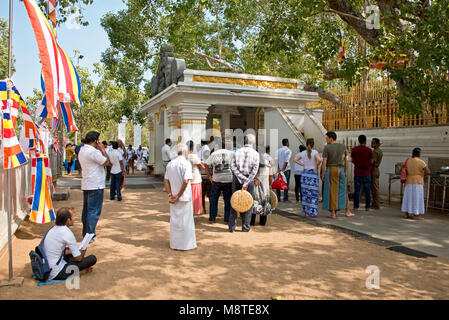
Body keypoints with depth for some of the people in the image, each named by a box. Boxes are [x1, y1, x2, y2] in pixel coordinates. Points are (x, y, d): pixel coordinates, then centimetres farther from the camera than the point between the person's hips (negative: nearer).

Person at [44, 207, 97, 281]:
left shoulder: (53, 229, 6)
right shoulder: (67, 233, -19)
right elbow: (78, 258, -11)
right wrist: (83, 251, 10)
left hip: (45, 269, 9)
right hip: (56, 274, -9)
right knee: (93, 258, -12)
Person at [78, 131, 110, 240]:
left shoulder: (82, 150, 14)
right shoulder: (94, 151, -18)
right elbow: (106, 162, -15)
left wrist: (100, 150, 12)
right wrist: (103, 149, -5)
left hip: (86, 185, 10)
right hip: (96, 185, -10)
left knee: (86, 210, 14)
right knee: (94, 211, -5)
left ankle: (85, 233, 22)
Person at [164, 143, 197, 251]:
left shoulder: (170, 164, 7)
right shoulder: (186, 163, -13)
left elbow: (166, 180, 5)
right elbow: (186, 181, -22)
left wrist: (170, 194, 1)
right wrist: (178, 196, -15)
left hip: (174, 198, 6)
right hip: (185, 197, -6)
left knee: (174, 220, 14)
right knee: (186, 221, 5)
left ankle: (175, 244, 23)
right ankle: (187, 244, 14)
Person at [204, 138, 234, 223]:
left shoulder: (214, 153, 5)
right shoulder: (232, 154, -2)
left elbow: (206, 165, 5)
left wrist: (209, 176, 11)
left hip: (216, 179, 2)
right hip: (228, 180, -2)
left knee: (213, 198, 14)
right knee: (228, 199, 10)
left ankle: (212, 218, 17)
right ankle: (227, 219, 14)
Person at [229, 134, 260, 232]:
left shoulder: (237, 151, 4)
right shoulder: (255, 153, -2)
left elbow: (232, 166, -6)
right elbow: (255, 169, -12)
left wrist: (243, 178, -9)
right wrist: (246, 182, -13)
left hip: (236, 179, 2)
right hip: (249, 179, -2)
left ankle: (232, 226, 12)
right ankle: (245, 227, 12)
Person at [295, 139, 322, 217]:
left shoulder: (303, 153, 4)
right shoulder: (315, 152, -8)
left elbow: (295, 160, 7)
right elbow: (319, 159, -24)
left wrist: (303, 165, 8)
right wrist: (316, 166, -10)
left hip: (305, 174, 4)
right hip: (313, 174, -4)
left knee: (305, 193, 10)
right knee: (313, 194, 2)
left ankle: (306, 212, 14)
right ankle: (312, 212, 3)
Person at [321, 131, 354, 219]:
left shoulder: (327, 147, -9)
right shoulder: (343, 146, 3)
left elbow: (324, 162, -11)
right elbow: (346, 160, 5)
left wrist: (322, 174, -4)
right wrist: (346, 171, 15)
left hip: (330, 171, -2)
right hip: (340, 170, 3)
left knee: (331, 192, 2)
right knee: (343, 190, 12)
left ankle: (333, 213, 1)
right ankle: (347, 211, 12)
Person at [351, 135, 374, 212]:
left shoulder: (354, 149, -2)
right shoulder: (369, 150, -6)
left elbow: (353, 160, 5)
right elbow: (371, 162, -2)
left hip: (357, 173, 1)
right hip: (366, 173, -1)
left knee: (356, 190, 4)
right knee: (367, 190, 6)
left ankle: (356, 206, 6)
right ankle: (367, 207, 8)